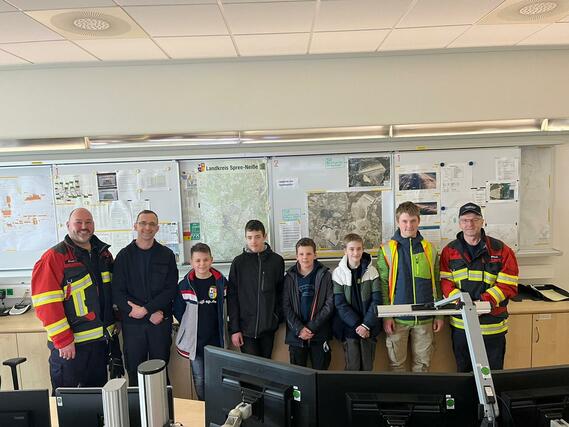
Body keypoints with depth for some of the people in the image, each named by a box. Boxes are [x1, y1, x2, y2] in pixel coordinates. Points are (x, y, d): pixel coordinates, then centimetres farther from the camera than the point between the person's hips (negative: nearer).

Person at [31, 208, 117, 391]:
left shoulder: (103, 253, 8)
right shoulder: (54, 258, -13)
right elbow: (46, 304, -17)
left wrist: (114, 322, 11)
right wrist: (63, 340, -17)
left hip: (101, 339, 6)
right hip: (69, 344, -6)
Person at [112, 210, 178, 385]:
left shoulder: (167, 255, 4)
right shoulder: (124, 255, 2)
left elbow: (171, 290, -2)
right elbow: (117, 293, -4)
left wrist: (145, 309, -15)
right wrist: (151, 313, -12)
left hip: (161, 323, 0)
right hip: (132, 324, 0)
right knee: (134, 372, 8)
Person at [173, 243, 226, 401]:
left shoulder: (221, 282, -5)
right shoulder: (184, 285, -7)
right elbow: (178, 310, 3)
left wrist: (220, 327, 4)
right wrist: (189, 327, 1)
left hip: (216, 339, 0)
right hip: (194, 340, 0)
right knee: (199, 379, 12)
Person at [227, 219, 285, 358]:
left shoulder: (277, 260, 1)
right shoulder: (238, 262, -2)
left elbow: (280, 293, 7)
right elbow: (232, 297, -2)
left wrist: (278, 316, -2)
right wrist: (234, 329, -5)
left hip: (268, 326, 2)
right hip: (246, 327, -2)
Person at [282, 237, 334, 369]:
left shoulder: (325, 275, -2)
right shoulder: (290, 277, 2)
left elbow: (330, 304, -7)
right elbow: (286, 306, -2)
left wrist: (312, 327, -13)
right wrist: (299, 328, -13)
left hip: (319, 335, -1)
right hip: (296, 335, 1)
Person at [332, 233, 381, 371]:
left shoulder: (371, 271, -1)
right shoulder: (338, 273, -5)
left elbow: (376, 301, -3)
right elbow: (340, 304, -7)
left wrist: (366, 325, -12)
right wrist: (357, 325, -14)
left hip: (369, 328, 1)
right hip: (349, 328, -1)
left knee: (367, 367, 9)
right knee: (352, 367, 2)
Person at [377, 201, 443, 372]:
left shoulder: (430, 249, 6)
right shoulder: (387, 250, -1)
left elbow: (436, 284, 9)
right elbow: (383, 285, -3)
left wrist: (439, 314, 5)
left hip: (424, 318, 2)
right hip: (397, 318, -2)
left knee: (422, 364, 11)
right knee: (396, 363, 8)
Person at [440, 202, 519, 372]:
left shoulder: (501, 250, -4)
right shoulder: (449, 251, 1)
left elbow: (508, 285, -8)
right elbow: (445, 281, -2)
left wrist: (483, 301, -20)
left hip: (493, 326, -1)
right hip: (460, 325, 2)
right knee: (463, 372, 18)